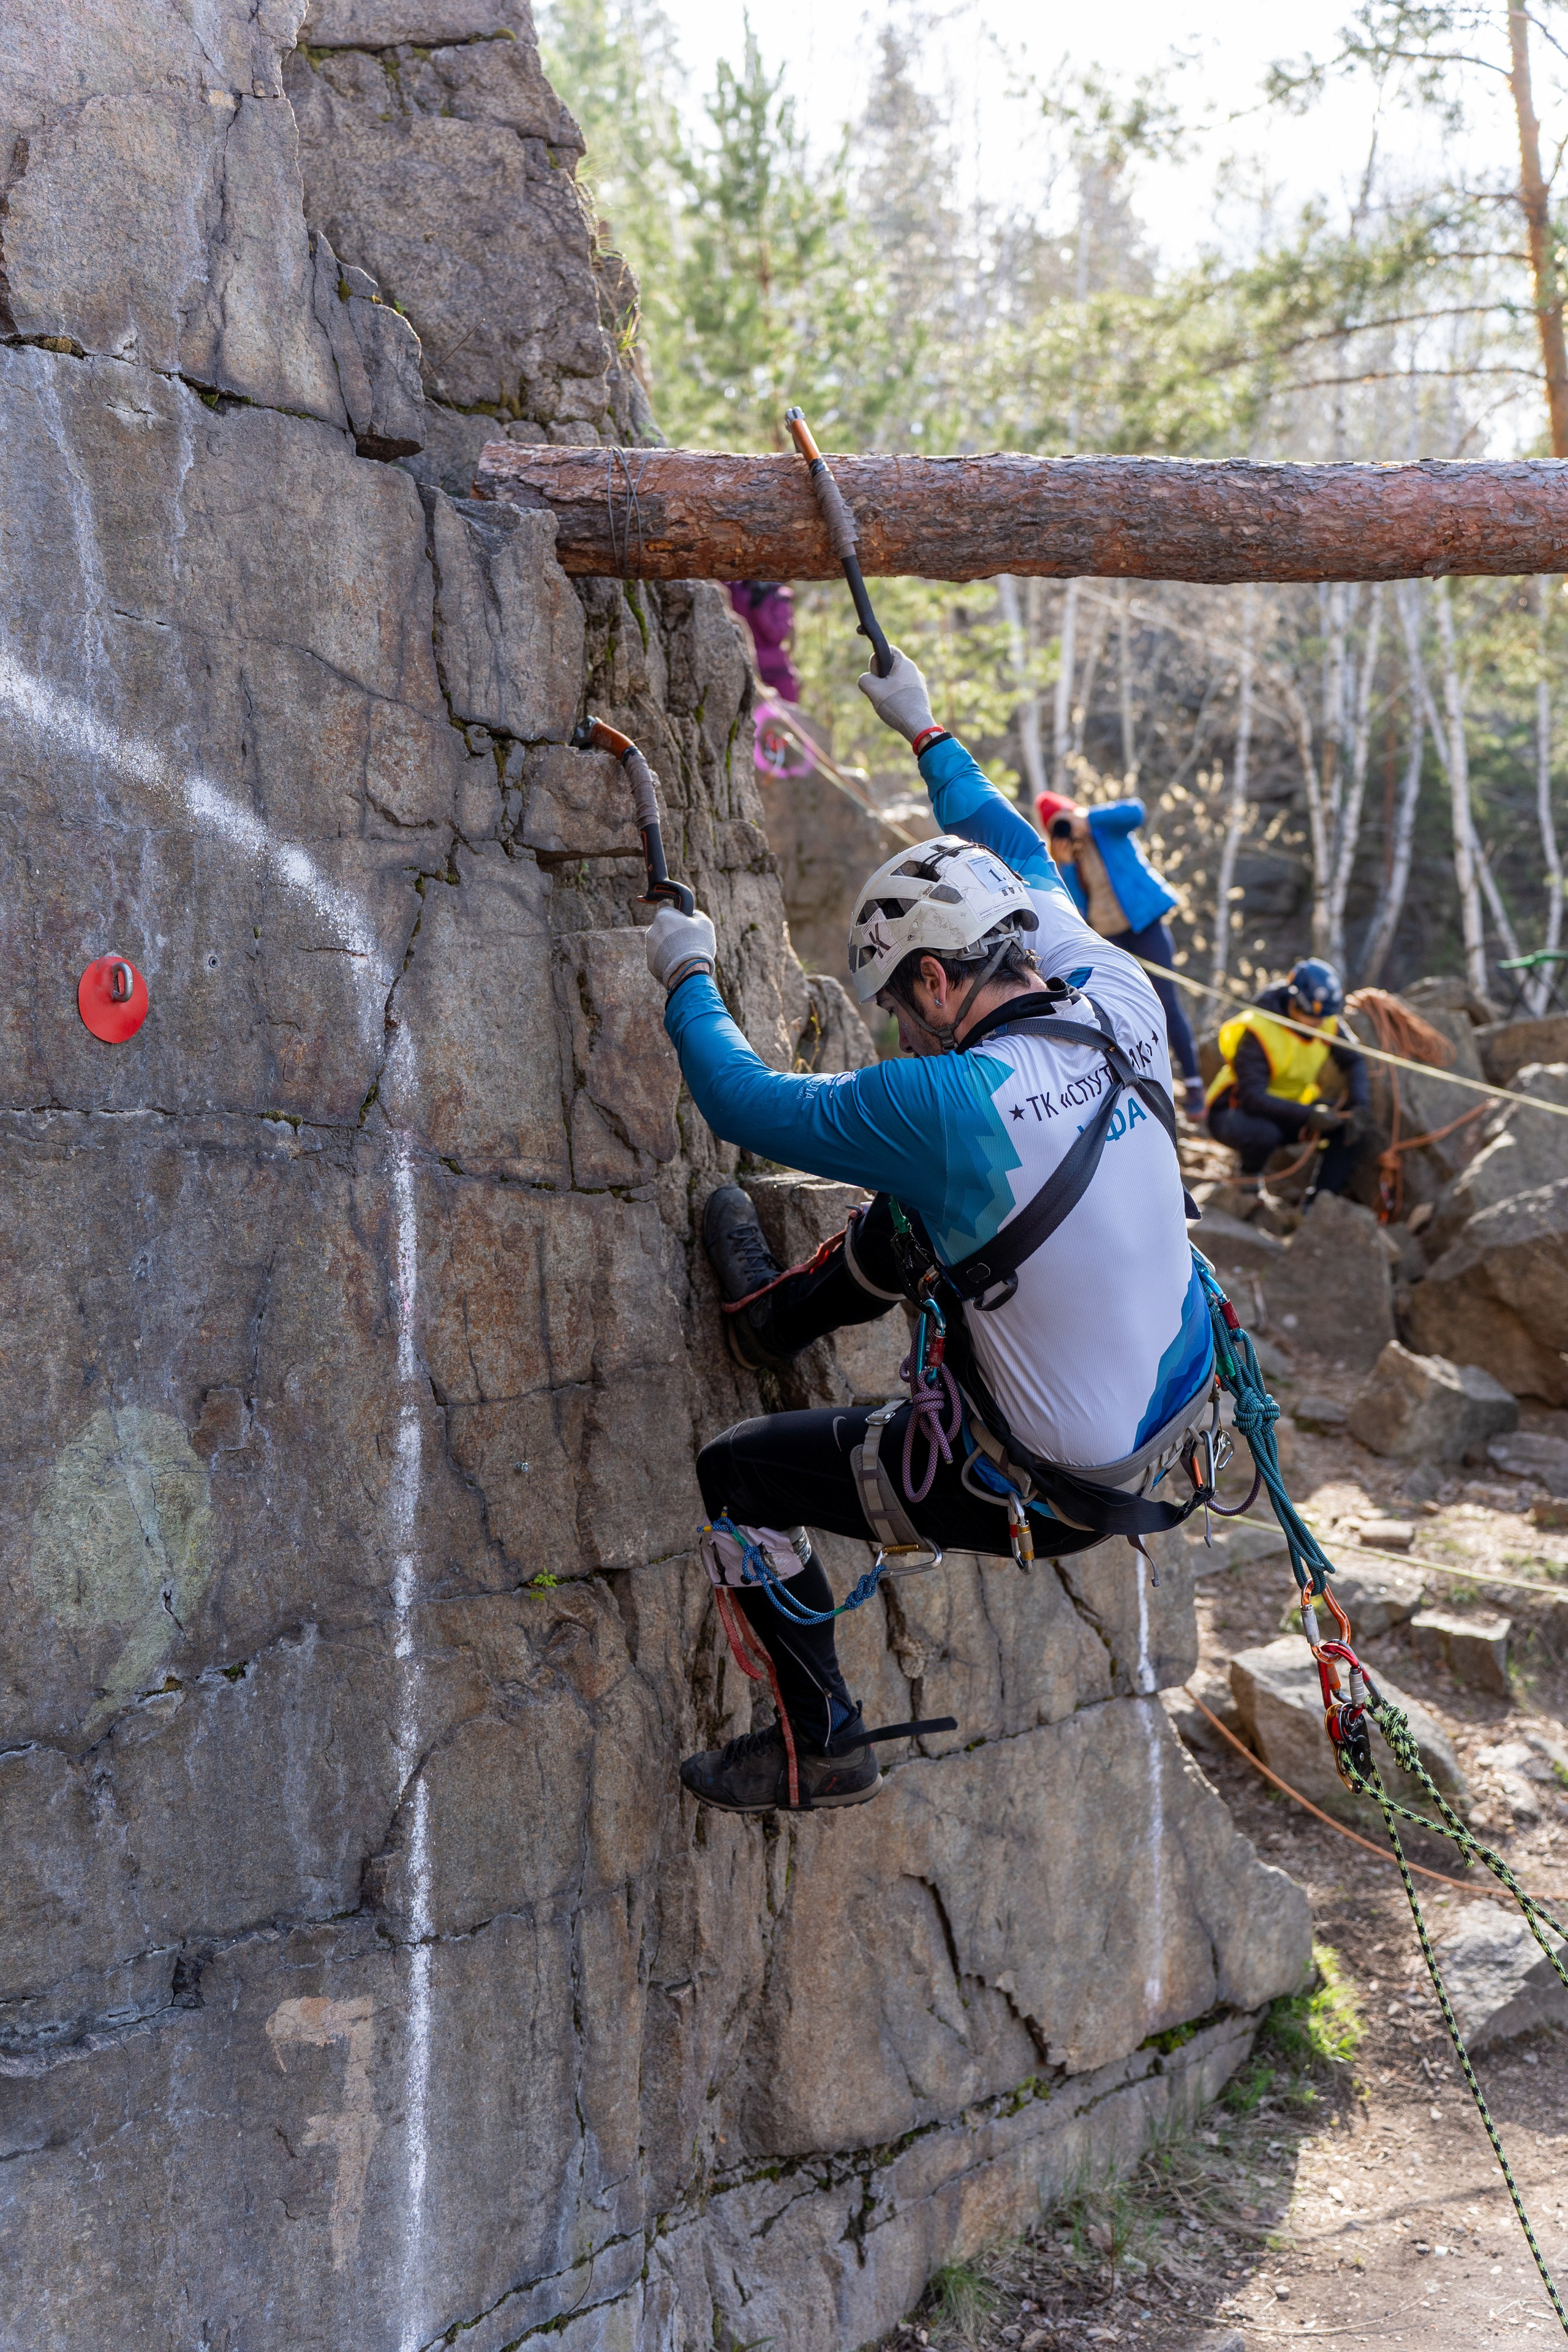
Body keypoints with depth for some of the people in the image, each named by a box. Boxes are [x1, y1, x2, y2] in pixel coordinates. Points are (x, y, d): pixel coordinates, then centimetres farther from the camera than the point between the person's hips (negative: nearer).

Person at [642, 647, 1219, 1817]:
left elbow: (746, 1102, -14)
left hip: (1044, 1489, -7)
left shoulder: (948, 1105, -29)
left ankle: (818, 1747, 24)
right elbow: (1023, 863, 11)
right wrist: (926, 733, 25)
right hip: (1179, 1409, 7)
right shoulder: (1121, 1007, -9)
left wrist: (689, 978, 5)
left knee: (737, 1477, 9)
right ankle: (778, 1314, 52)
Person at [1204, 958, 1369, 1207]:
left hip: (1290, 1107, 6)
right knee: (1263, 1134, -40)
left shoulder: (1327, 1023, -8)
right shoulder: (1257, 1030, -28)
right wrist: (1308, 1115, -40)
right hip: (1236, 1111, -6)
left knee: (1349, 1125, -16)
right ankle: (1250, 1176, -6)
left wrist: (1358, 1107, -22)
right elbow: (1252, 1097, -34)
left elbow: (1353, 1061, -2)